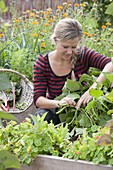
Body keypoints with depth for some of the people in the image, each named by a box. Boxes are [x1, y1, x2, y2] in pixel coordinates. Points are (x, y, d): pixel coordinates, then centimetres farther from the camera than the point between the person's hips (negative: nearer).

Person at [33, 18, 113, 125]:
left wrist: (92, 89, -43)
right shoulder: (42, 63, -11)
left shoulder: (83, 55, -11)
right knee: (41, 117, -33)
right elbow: (38, 99, -16)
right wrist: (58, 103, -38)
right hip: (55, 111, 0)